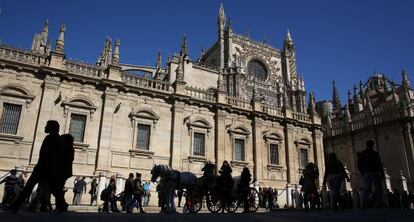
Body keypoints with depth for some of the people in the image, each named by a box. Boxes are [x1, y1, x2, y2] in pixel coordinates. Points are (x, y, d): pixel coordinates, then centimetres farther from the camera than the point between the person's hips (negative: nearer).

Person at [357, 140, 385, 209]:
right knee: (379, 190, -1)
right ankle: (380, 206, -10)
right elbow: (379, 165, -5)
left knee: (366, 190, 0)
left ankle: (364, 206, -10)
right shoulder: (375, 153, -1)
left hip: (365, 174, 4)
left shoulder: (361, 154, 11)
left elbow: (359, 165, 11)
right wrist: (382, 174, -1)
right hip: (374, 173, -3)